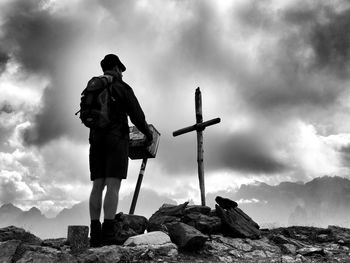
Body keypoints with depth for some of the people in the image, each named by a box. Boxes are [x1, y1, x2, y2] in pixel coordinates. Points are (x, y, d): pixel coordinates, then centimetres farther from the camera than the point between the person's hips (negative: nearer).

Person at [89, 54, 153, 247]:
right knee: (113, 186, -12)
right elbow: (137, 115, -3)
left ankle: (95, 233, -6)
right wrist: (148, 134, 13)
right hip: (116, 139, -6)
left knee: (97, 186, 1)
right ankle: (108, 234, -19)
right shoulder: (123, 88, 1)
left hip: (96, 140, 6)